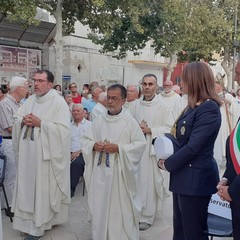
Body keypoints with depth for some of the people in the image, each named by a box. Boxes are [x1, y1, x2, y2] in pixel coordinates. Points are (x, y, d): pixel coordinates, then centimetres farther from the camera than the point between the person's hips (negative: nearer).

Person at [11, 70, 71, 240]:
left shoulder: (58, 102, -10)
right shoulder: (30, 100, 11)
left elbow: (63, 129, -18)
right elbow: (17, 120, 15)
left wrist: (40, 123, -21)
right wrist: (23, 121, -9)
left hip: (46, 153, -6)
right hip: (28, 152, 7)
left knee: (43, 187, 1)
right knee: (28, 186, 12)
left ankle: (38, 226, 13)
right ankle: (30, 219, 27)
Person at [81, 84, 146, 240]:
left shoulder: (130, 121, -6)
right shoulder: (99, 120, 6)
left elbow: (140, 144, -11)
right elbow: (86, 140, 11)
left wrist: (118, 148, -18)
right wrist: (94, 145, -10)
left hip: (120, 173, -4)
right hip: (100, 172, 4)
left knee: (120, 208, 4)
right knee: (100, 207, 11)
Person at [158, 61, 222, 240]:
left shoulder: (209, 109, -18)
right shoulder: (194, 106, 12)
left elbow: (193, 147, -22)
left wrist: (168, 164, -11)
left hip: (196, 179, -9)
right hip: (184, 176, 9)